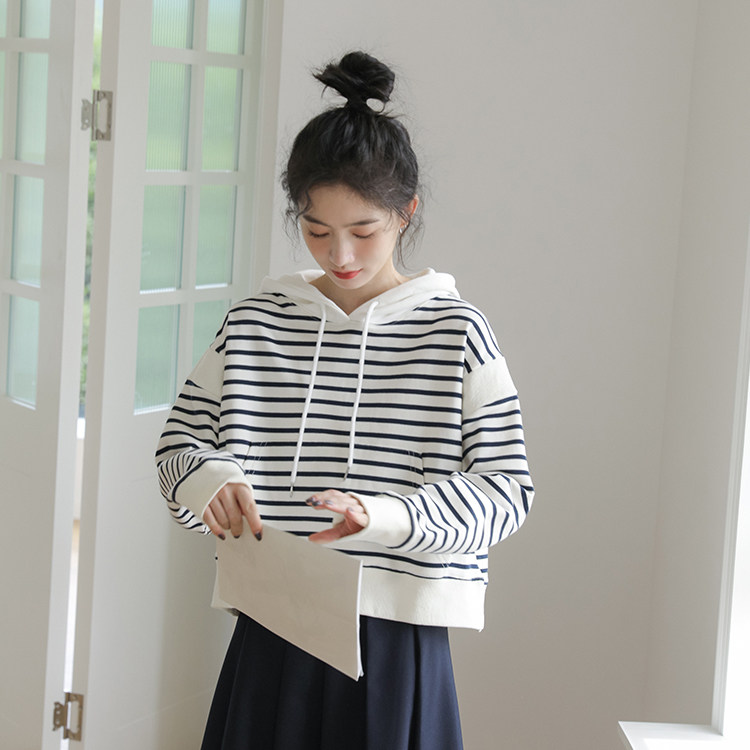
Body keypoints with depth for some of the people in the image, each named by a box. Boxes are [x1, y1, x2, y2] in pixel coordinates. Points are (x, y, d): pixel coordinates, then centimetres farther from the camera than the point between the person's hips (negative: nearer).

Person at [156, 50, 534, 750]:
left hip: (396, 645, -2)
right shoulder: (255, 324, 4)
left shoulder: (456, 332, -5)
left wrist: (381, 515, -21)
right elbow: (183, 440, 12)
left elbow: (506, 488, -7)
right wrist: (211, 483, -11)